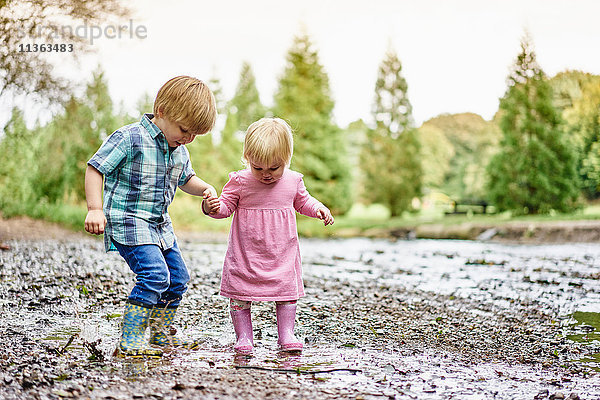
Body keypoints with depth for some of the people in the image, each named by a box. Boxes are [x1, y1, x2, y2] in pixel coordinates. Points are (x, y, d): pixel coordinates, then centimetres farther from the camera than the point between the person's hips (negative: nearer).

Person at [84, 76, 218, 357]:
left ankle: (161, 336, 30)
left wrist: (205, 188, 4)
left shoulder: (179, 150, 8)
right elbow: (95, 168, -16)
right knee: (155, 274, -23)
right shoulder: (130, 138, -16)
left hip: (159, 225, 9)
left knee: (178, 278, 13)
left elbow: (186, 179, 25)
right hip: (128, 222, -9)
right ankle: (130, 341, -15)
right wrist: (95, 208, -25)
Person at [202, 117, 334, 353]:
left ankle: (286, 335, 16)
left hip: (283, 253, 2)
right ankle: (243, 336, 14)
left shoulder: (293, 181, 0)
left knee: (287, 290, 4)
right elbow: (226, 205, -3)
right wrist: (212, 207, -24)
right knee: (240, 293, 1)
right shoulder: (240, 182, -9)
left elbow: (302, 201, 18)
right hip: (246, 253, -2)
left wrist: (319, 209, 2)